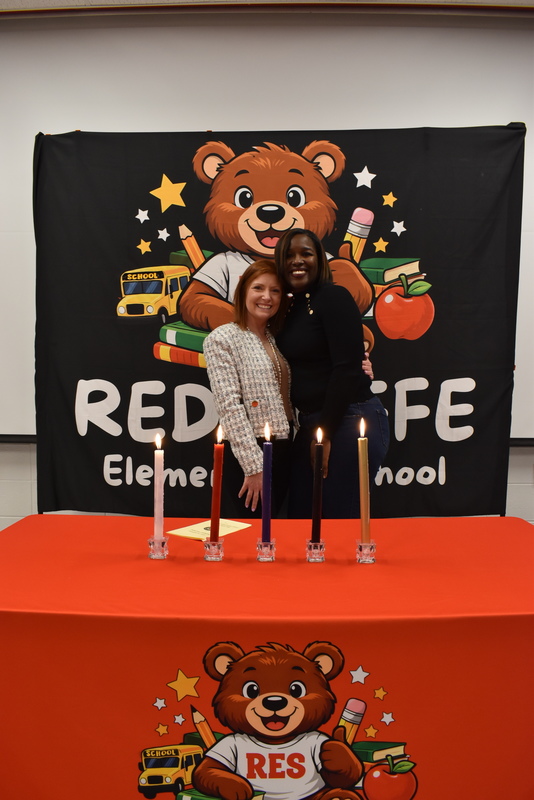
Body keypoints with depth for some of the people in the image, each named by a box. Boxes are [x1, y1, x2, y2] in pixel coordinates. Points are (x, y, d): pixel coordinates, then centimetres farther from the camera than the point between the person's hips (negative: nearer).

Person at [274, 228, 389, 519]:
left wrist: (326, 433, -13)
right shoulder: (290, 307, 13)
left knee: (340, 518, 0)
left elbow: (347, 368, -17)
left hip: (349, 421, -7)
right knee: (300, 515, 12)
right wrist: (315, 430, 4)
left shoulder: (333, 297, -9)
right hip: (310, 424, 8)